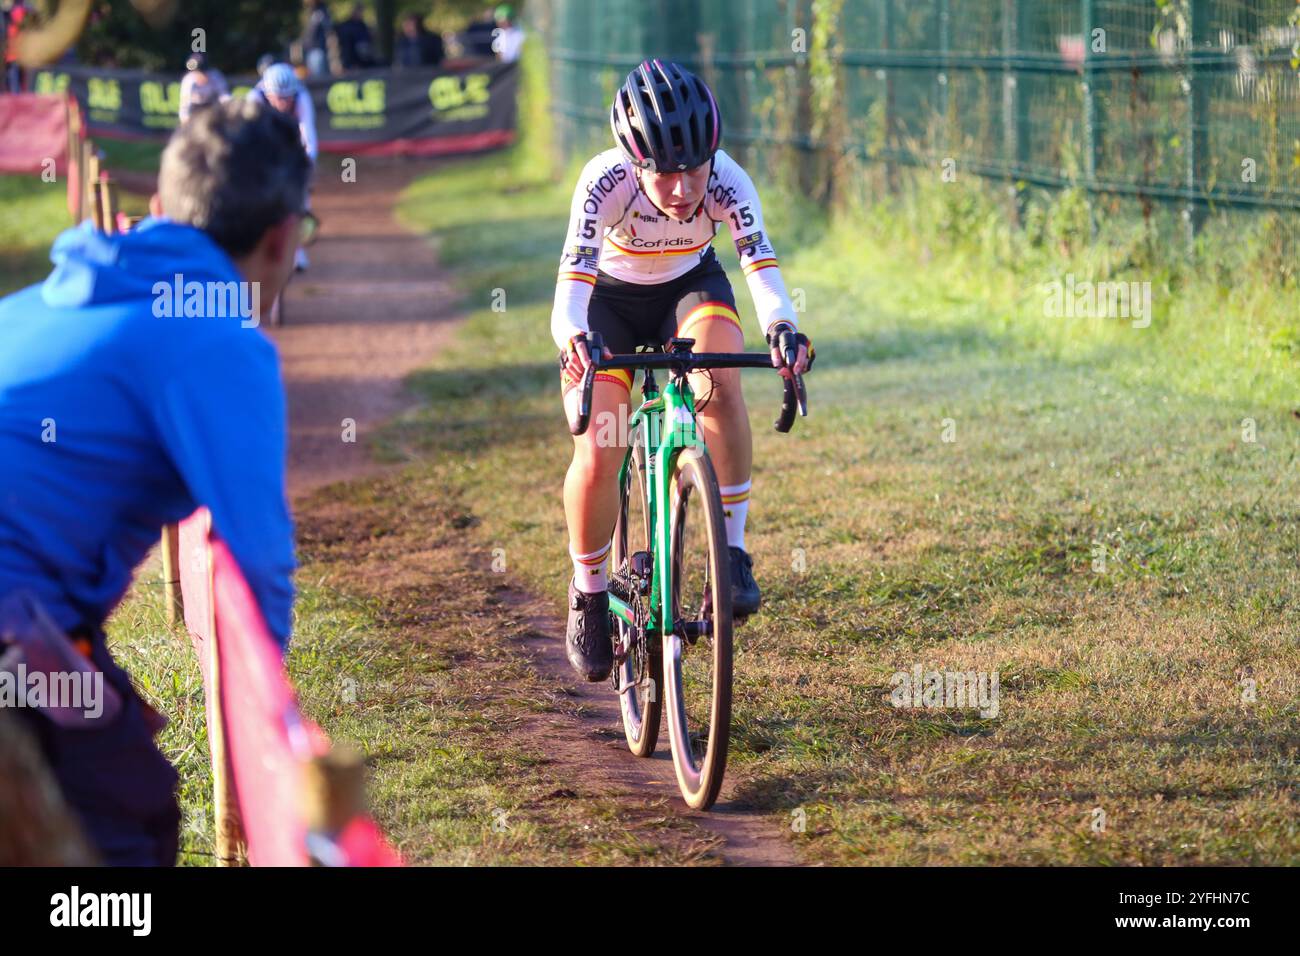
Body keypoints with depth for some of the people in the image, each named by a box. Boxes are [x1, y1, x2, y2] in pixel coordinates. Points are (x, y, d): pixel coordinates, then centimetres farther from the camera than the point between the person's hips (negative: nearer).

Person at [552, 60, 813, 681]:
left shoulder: (726, 183, -30)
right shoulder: (607, 182, -34)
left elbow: (761, 263, -42)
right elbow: (574, 276, -44)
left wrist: (782, 329, -63)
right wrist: (574, 339, -65)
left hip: (689, 289, 1)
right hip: (611, 300, -1)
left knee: (720, 382, -34)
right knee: (596, 460, -17)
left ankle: (731, 553, -22)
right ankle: (588, 596, 9)